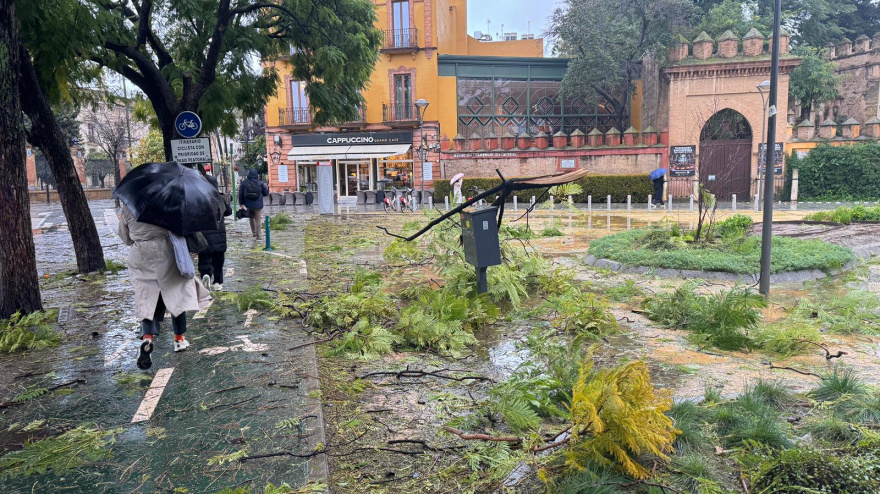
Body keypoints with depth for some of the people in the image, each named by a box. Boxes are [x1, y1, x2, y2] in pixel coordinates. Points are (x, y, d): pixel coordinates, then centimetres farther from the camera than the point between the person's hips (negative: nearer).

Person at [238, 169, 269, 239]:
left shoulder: (244, 183, -2)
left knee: (251, 218, 22)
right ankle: (257, 236, -3)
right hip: (258, 204, -2)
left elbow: (240, 194, -1)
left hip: (249, 204, 2)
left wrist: (241, 203, 5)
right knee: (258, 220, 2)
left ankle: (254, 233, 25)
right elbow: (266, 193, 0)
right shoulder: (260, 183, -5)